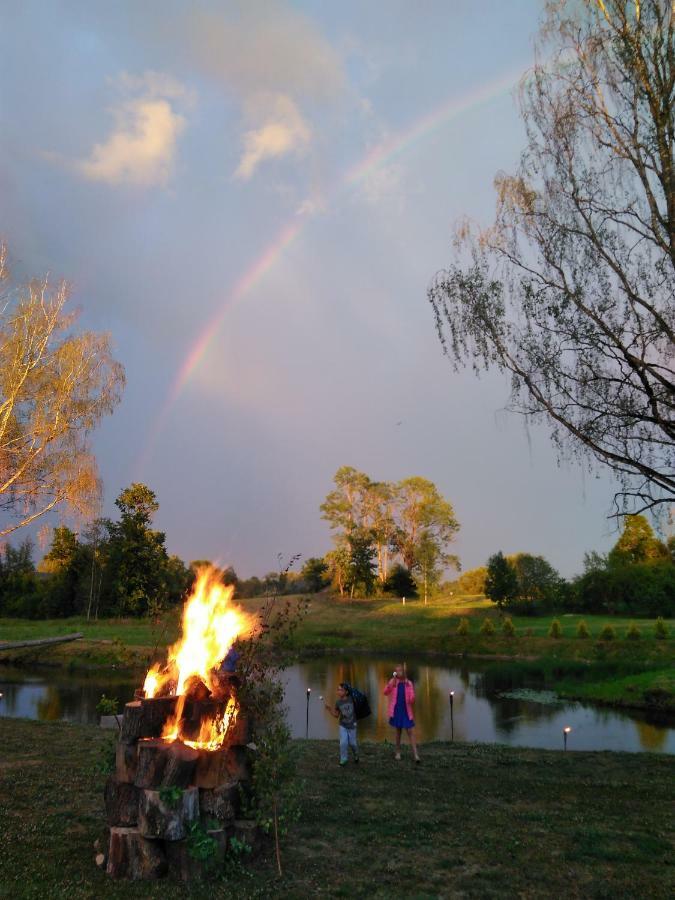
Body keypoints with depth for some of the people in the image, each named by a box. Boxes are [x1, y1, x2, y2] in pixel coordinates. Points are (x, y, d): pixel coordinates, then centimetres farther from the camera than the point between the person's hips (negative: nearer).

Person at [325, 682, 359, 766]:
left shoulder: (352, 699, -18)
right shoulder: (338, 702, -12)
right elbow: (336, 715, -3)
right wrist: (329, 709, -14)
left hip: (352, 726, -1)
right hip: (342, 726, 1)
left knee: (352, 743, 9)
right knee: (343, 743, -7)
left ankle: (356, 755, 40)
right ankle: (343, 759, 14)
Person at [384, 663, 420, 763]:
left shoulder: (409, 683, 0)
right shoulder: (393, 682, -1)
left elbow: (412, 697, 1)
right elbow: (386, 692, -14)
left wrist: (412, 700, -24)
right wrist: (392, 682, -27)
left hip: (406, 711, 0)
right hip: (396, 710, 0)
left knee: (411, 732, -5)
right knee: (398, 731, 12)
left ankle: (416, 755, -6)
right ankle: (398, 752, 26)